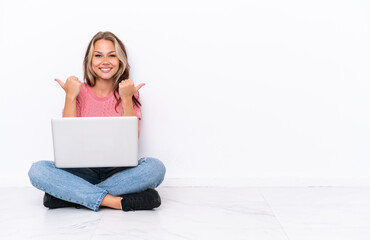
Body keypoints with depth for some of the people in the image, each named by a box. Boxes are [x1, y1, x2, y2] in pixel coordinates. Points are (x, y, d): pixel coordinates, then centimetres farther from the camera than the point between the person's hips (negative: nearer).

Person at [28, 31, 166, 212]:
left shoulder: (129, 92, 5)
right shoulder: (80, 92, 6)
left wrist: (126, 98, -12)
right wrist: (70, 96, -10)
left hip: (118, 171, 0)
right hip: (83, 171, 0)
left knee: (155, 167, -30)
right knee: (37, 170, -25)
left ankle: (70, 195, -25)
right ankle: (115, 201, -31)